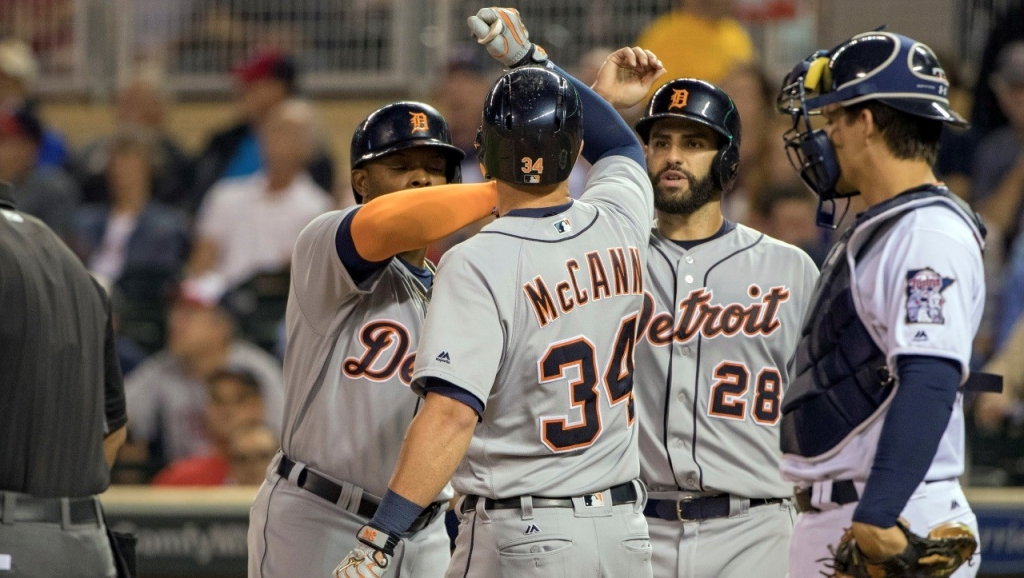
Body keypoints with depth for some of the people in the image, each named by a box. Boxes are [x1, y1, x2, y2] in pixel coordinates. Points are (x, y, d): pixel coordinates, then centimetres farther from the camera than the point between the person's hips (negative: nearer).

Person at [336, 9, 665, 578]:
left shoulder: (478, 264, -16)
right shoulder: (620, 221, 2)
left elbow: (452, 414, -25)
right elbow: (621, 147, 28)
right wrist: (532, 60, 30)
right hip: (625, 530, 6)